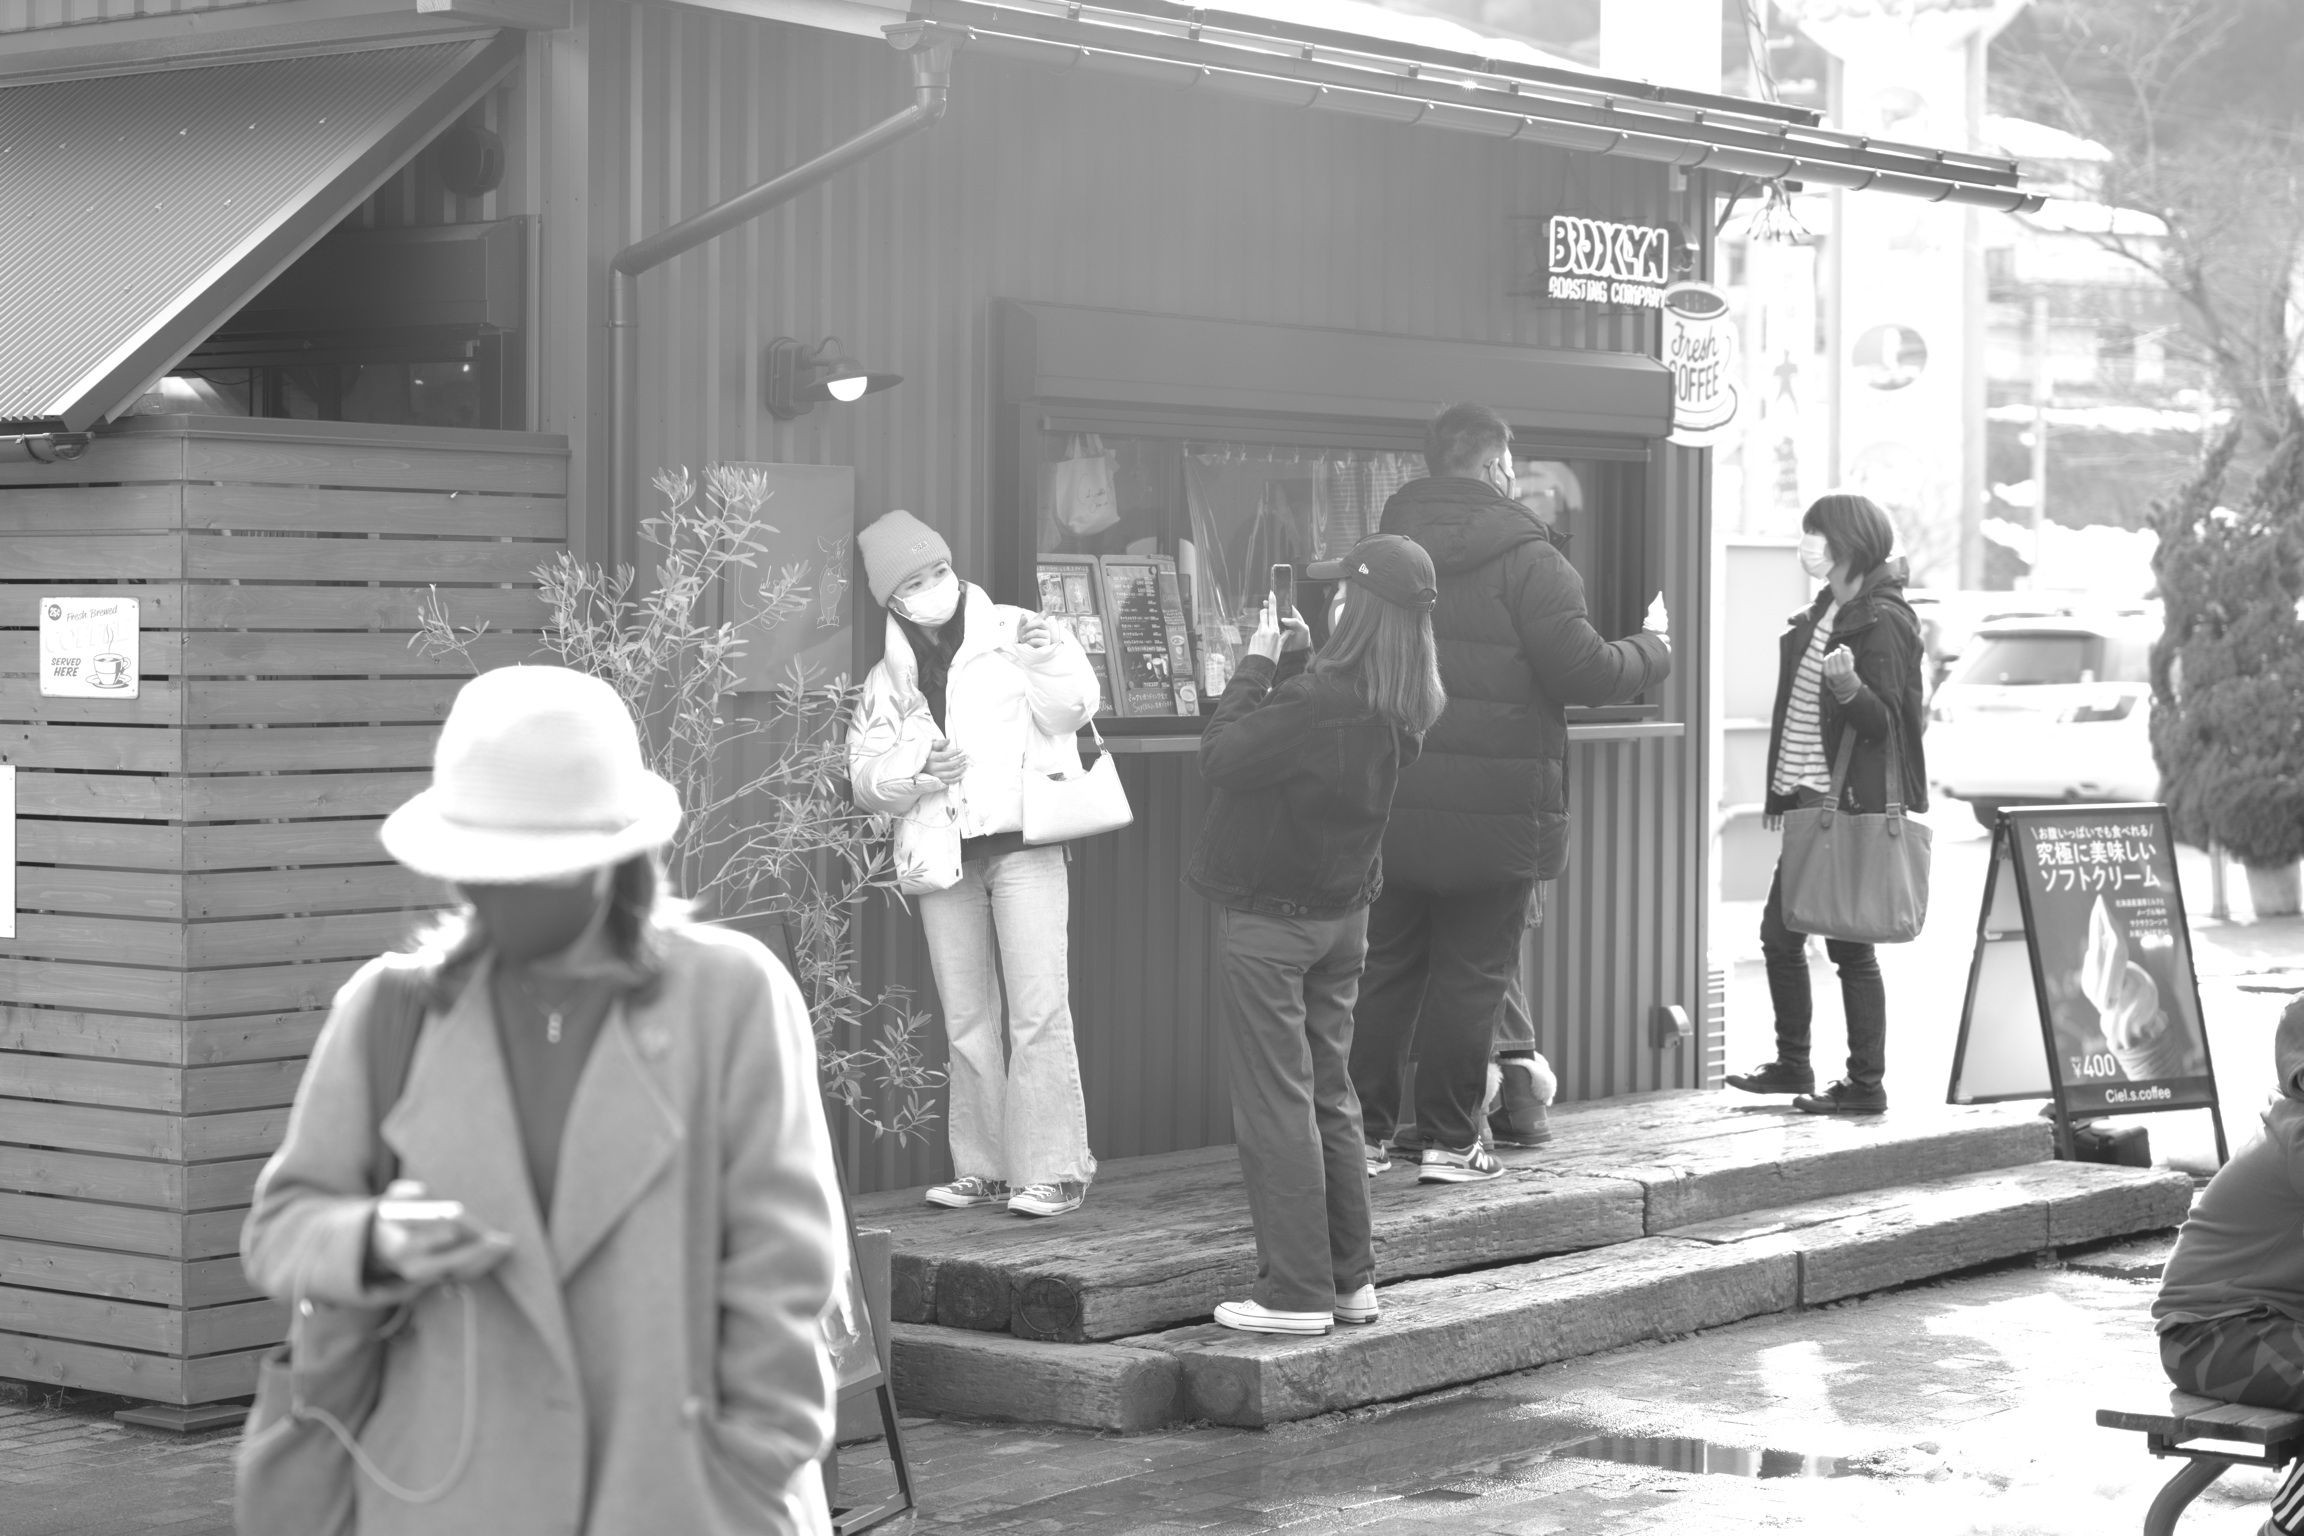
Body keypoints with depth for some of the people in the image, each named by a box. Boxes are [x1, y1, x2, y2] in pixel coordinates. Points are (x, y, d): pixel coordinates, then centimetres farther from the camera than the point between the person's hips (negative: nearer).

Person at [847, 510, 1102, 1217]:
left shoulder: (1012, 631, 1)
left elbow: (1070, 709, -6)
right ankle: (983, 1168, 16)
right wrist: (917, 766, -12)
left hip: (1023, 844, -4)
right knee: (966, 1021, 8)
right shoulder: (889, 678, 12)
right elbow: (865, 774, 8)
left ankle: (1055, 1170, -9)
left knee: (1038, 1011, -10)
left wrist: (1049, 661, -26)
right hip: (943, 860, 4)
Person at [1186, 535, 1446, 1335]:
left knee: (1275, 1102, -1)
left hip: (1272, 917, -8)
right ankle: (1349, 1277, 20)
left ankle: (1295, 1291, 1)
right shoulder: (1400, 706, 0)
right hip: (1342, 910, 8)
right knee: (1329, 1096, 16)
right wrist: (1294, 664, 3)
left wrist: (1259, 662, -11)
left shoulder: (1320, 698, -25)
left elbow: (1223, 757, -20)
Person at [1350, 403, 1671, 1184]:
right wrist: (1653, 650, 5)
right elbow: (1581, 670, -13)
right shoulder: (1526, 560, -10)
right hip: (1493, 812, -5)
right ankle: (1449, 1141, 6)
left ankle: (1363, 1131, 13)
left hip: (1392, 806, 5)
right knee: (1470, 975, 3)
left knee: (1384, 970, 12)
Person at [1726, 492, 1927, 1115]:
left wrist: (1849, 687, -35)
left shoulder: (1882, 620, -12)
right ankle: (1792, 1066, 23)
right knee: (1779, 934, 13)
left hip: (1853, 802, -10)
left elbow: (1884, 721, -16)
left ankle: (1866, 1086, 1)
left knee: (1850, 946, -5)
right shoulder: (1824, 613, 16)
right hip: (1808, 798, 10)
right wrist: (1779, 792, 20)